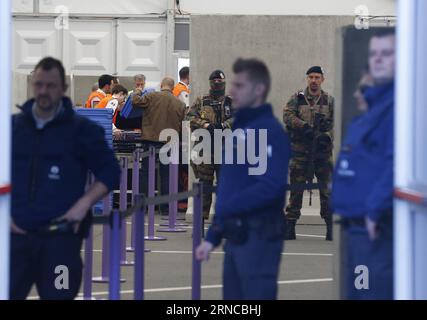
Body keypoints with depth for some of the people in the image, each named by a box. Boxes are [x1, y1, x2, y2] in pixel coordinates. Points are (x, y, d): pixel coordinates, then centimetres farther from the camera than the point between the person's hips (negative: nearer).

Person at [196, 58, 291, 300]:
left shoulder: (269, 130, -12)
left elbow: (271, 186, -23)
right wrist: (213, 237, 18)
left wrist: (226, 208, -20)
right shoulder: (240, 128, 17)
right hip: (236, 235, 10)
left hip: (259, 235, -10)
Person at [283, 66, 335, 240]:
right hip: (300, 150, 0)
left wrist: (327, 136, -14)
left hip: (322, 150, 1)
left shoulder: (329, 100, 10)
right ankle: (290, 225, 8)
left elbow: (335, 123, 5)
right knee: (296, 189, 3)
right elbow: (287, 115, -8)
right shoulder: (297, 98, 7)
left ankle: (331, 227, 3)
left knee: (327, 189, -2)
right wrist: (304, 127, -21)